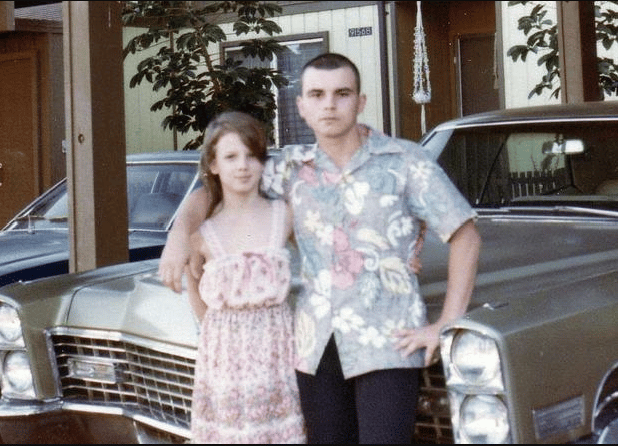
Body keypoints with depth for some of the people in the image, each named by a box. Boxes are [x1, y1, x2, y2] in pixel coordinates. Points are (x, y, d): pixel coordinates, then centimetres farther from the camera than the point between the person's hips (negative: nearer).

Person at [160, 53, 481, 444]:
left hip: (387, 342, -4)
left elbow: (465, 236, -1)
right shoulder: (291, 167, 9)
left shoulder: (404, 161, -1)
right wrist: (180, 233, -4)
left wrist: (446, 326, -6)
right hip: (317, 346, 4)